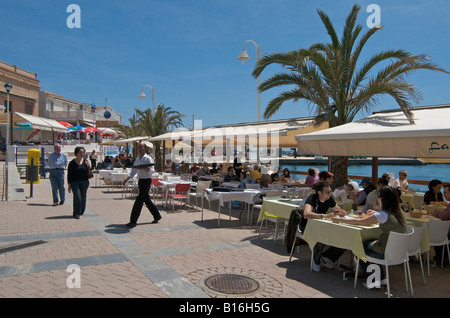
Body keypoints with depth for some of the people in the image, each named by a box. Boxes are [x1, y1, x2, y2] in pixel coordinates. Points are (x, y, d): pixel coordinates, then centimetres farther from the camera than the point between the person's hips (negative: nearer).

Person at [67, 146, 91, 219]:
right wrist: (69, 185, -3)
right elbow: (69, 175, 0)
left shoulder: (85, 161, 6)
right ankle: (76, 213, -9)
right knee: (77, 196, -15)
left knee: (83, 197, 8)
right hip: (75, 182, -3)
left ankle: (81, 211, 28)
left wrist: (89, 166, -12)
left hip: (84, 182, 3)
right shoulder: (72, 163, -1)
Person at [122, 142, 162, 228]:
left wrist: (145, 168, -36)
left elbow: (152, 170, -18)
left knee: (139, 200, -11)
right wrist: (127, 178, 12)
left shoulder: (148, 159, -11)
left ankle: (133, 221, -7)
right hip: (140, 180, 8)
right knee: (147, 200, 15)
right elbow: (134, 170, 20)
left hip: (146, 181, -8)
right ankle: (157, 216, 30)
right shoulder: (137, 159, 14)